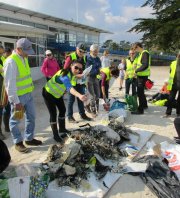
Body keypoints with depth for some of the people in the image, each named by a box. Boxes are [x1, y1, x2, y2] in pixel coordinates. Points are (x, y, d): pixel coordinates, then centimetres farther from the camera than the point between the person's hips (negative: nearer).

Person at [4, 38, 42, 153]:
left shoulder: (24, 58, 6)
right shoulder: (11, 61, -21)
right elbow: (10, 83, -22)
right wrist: (16, 101, -21)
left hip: (28, 94, 9)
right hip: (18, 96, -8)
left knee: (31, 116, 17)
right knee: (15, 120, 9)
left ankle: (29, 139, 32)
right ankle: (18, 142, 24)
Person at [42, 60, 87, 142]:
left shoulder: (72, 74, -10)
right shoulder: (65, 75, -38)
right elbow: (69, 88, -59)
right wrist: (79, 95, -74)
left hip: (57, 94, 9)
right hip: (48, 93, -9)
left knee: (62, 110, 15)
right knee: (53, 114, -9)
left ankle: (62, 129, 35)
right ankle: (55, 135, 6)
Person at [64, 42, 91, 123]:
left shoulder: (84, 58, 9)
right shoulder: (70, 57, -11)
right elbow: (65, 70, -13)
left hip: (81, 82, 6)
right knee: (71, 100, 3)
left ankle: (82, 114, 27)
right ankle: (70, 116, 14)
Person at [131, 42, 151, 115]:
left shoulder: (145, 53, -15)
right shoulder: (141, 53, 15)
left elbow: (145, 65, -25)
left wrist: (136, 70, -16)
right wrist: (137, 71, 7)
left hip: (143, 76, -10)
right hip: (140, 75, 10)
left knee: (140, 92, -5)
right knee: (140, 91, 21)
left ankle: (140, 110, 3)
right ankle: (144, 105, 38)